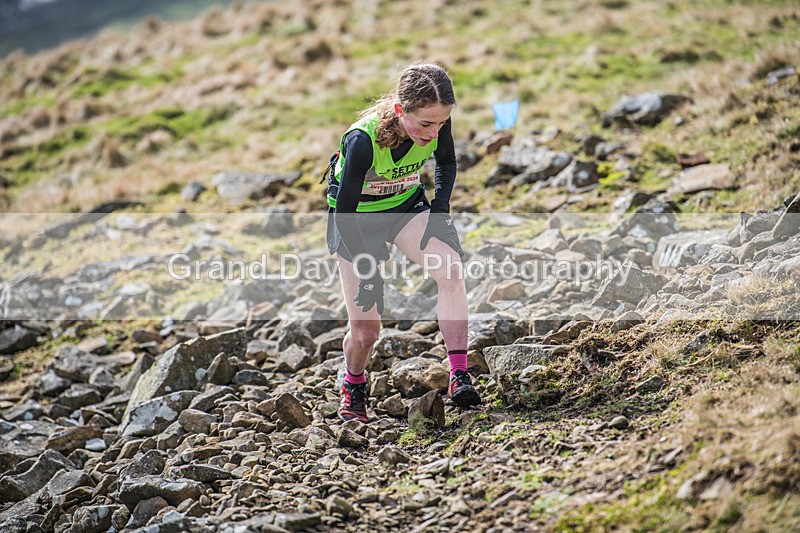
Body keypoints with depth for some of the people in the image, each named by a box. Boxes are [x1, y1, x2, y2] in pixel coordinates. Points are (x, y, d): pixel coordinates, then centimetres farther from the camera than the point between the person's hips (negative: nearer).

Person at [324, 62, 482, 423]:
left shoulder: (436, 124, -22)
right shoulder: (363, 140, -35)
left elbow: (446, 163, 4)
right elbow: (344, 210, -25)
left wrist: (440, 208, -11)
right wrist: (367, 271, -24)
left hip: (406, 205, 4)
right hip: (355, 218, -3)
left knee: (452, 271, -27)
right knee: (365, 331, -1)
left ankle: (460, 376, -24)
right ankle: (353, 387, 32)